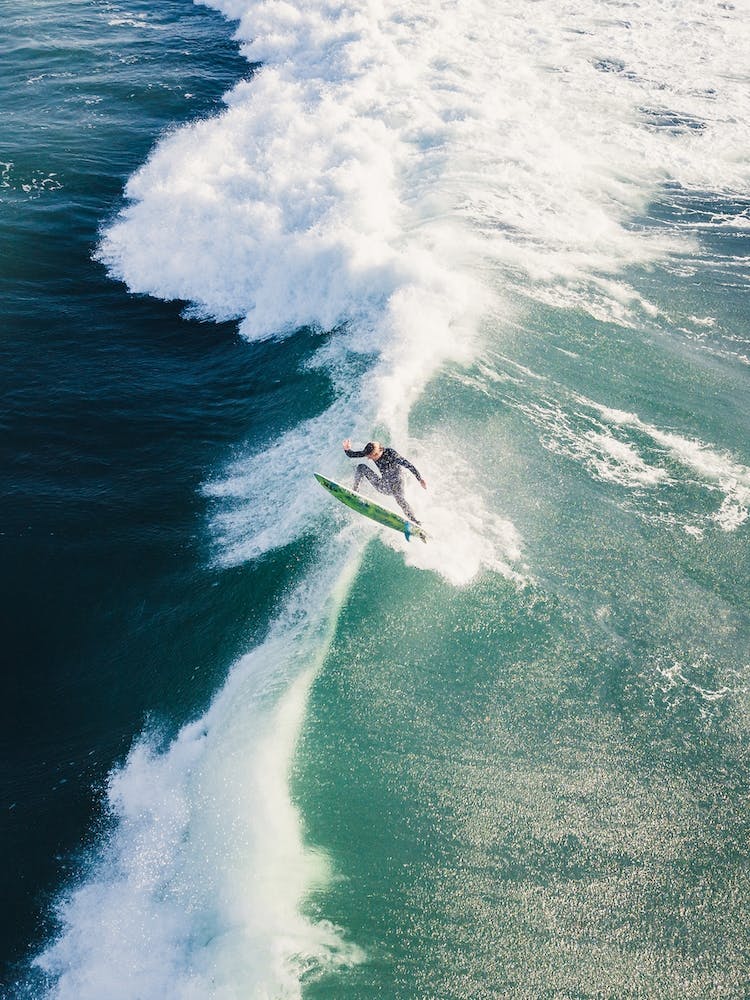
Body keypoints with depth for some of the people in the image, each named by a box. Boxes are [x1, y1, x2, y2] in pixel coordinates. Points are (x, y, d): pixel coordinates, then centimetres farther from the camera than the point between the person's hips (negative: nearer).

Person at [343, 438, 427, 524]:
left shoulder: (390, 453, -22)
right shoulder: (371, 452, -6)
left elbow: (408, 465, -24)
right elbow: (352, 455, 1)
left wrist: (420, 479, -29)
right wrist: (347, 449, -21)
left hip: (395, 485, -6)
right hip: (382, 486, 6)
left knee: (398, 496, -38)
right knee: (361, 467, -2)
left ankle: (414, 521, -37)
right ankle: (354, 492, 0)